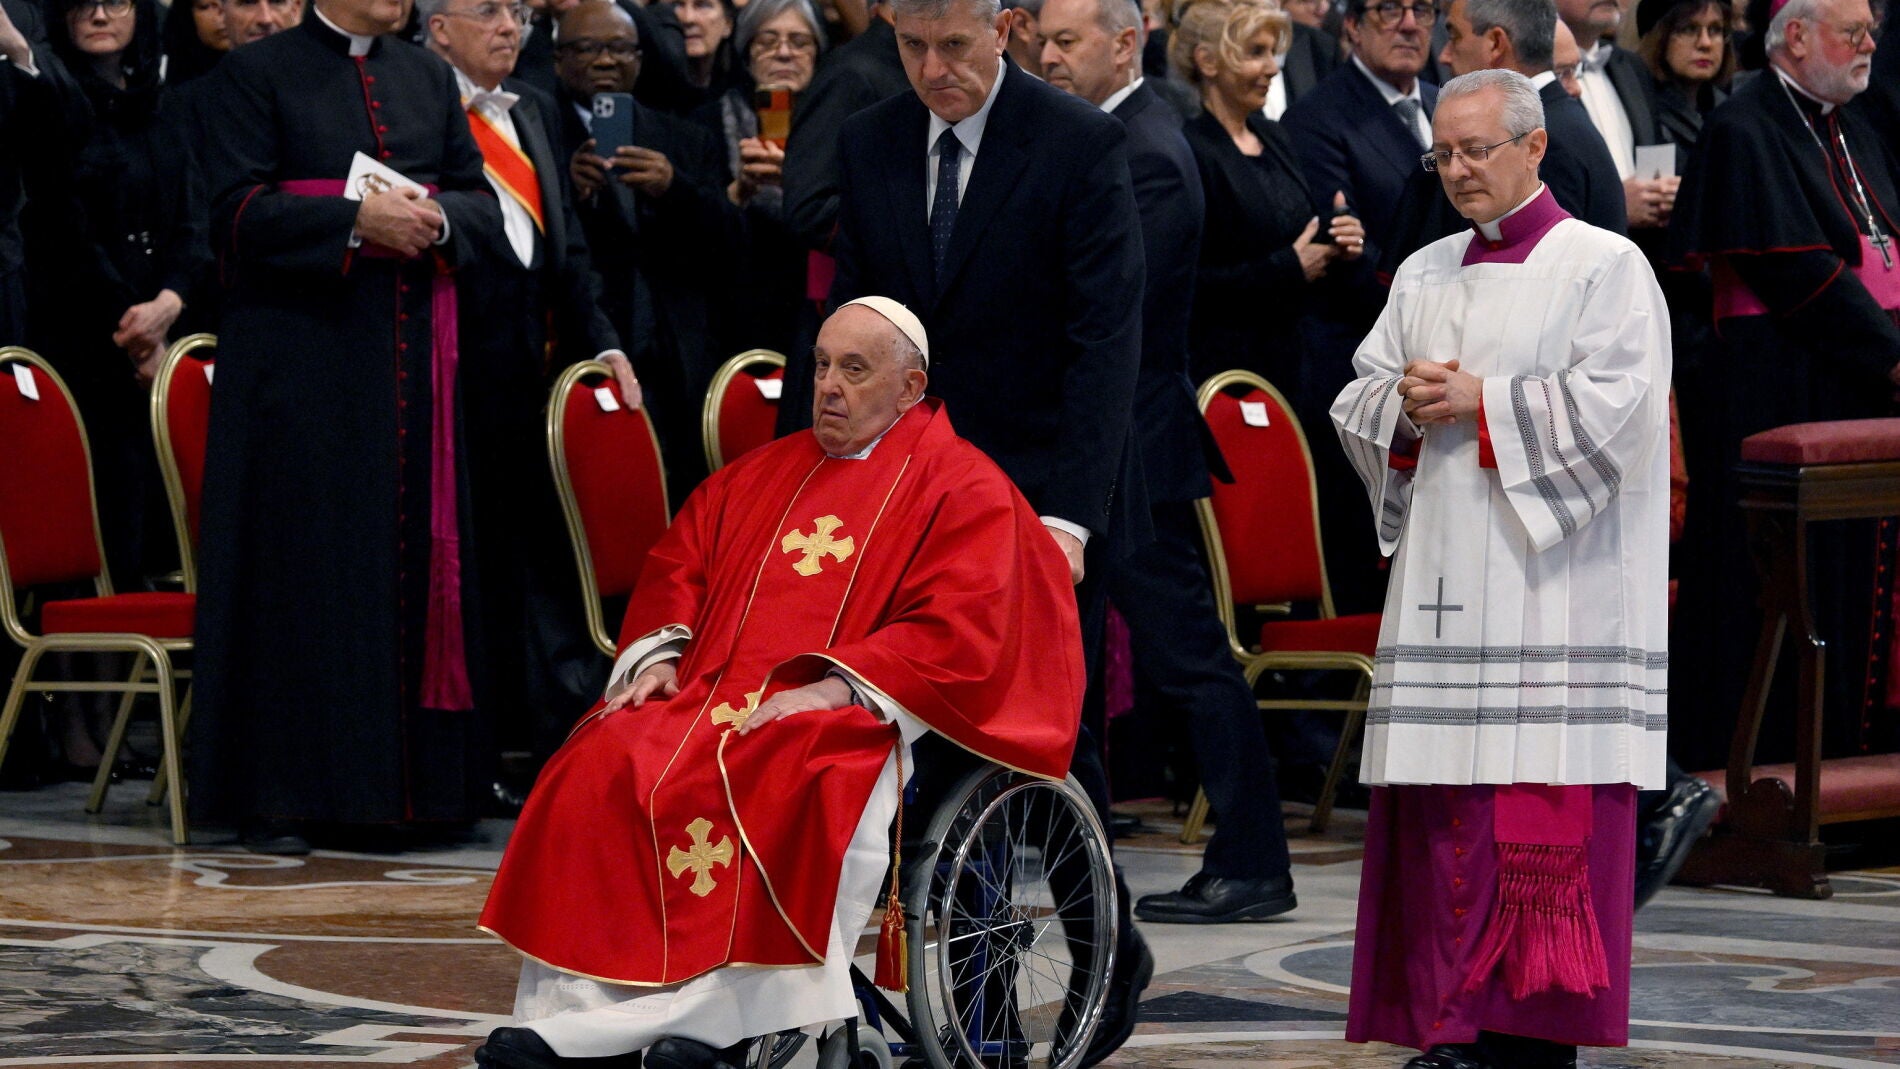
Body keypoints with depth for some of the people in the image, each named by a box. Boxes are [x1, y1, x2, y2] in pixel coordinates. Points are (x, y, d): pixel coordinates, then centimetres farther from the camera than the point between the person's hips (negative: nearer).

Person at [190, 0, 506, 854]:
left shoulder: (429, 79, 16)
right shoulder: (258, 73, 1)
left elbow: (483, 204, 14)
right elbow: (238, 208, -8)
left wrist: (437, 218, -8)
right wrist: (355, 218, -18)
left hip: (409, 360, 5)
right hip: (297, 357, -5)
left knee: (414, 556, 3)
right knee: (299, 560, -4)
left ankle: (409, 779, 8)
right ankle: (275, 798, -1)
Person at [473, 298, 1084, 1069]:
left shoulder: (962, 487, 6)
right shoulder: (764, 474, 26)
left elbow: (959, 632, -6)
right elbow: (678, 564, 26)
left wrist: (831, 689, -17)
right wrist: (657, 657, 4)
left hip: (859, 717, -5)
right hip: (713, 692, 5)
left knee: (794, 788, -40)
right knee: (600, 767, -24)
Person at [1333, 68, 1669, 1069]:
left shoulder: (1602, 265, 1)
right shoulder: (1423, 275, 18)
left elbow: (1614, 404, -10)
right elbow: (1355, 404, 17)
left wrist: (1480, 404, -11)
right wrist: (1406, 409, -5)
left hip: (1550, 590, -5)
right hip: (1441, 588, 6)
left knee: (1547, 816, -9)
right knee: (1444, 815, 1)